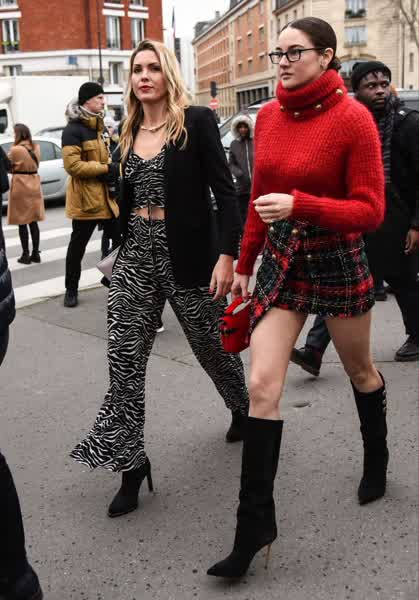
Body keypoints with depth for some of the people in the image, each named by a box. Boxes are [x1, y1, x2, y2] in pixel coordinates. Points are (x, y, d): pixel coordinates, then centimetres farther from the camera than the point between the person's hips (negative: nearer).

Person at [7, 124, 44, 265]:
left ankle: (26, 255, 3)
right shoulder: (36, 148, 5)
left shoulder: (15, 150, -14)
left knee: (22, 223, 1)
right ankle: (35, 253, 12)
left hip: (20, 187, -6)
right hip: (34, 186, 6)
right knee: (33, 222, 10)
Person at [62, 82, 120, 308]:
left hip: (105, 194, 8)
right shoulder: (73, 129, -14)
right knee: (78, 245, 4)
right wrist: (105, 169, -22)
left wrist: (112, 170, 5)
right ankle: (71, 290, 16)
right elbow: (72, 164, -22)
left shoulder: (97, 126, 15)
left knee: (119, 238, 9)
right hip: (85, 197, -8)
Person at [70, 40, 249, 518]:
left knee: (211, 344, 12)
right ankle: (130, 461, 8)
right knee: (123, 356, -2)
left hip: (187, 254, -5)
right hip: (136, 254, 5)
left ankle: (244, 409, 42)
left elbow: (225, 190, -11)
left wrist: (226, 254, -19)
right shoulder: (129, 133, 11)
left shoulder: (196, 121, -6)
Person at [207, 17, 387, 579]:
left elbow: (370, 211, -15)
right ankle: (255, 522, 3)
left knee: (360, 371, 18)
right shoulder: (268, 116, 3)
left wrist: (298, 205, -28)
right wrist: (244, 264, 13)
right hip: (280, 261, 4)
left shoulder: (352, 118, -13)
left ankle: (377, 462, 48)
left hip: (337, 260, -3)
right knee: (262, 385, -7)